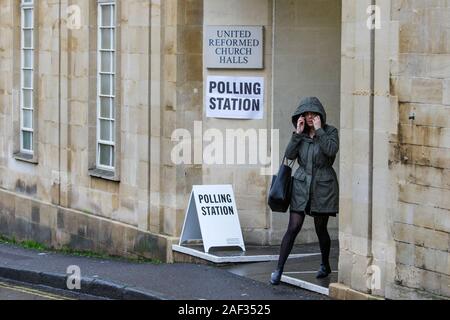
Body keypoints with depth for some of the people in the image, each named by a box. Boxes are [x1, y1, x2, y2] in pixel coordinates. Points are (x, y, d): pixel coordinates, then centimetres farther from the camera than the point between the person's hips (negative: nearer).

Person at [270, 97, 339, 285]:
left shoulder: (330, 131, -3)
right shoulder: (301, 133, 8)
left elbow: (331, 150, -22)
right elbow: (289, 155, -4)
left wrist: (319, 130, -18)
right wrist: (298, 133, -10)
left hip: (323, 185, -2)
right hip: (301, 184, 2)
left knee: (321, 228, 9)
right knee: (293, 227, -7)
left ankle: (325, 265, 31)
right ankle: (279, 269, -8)